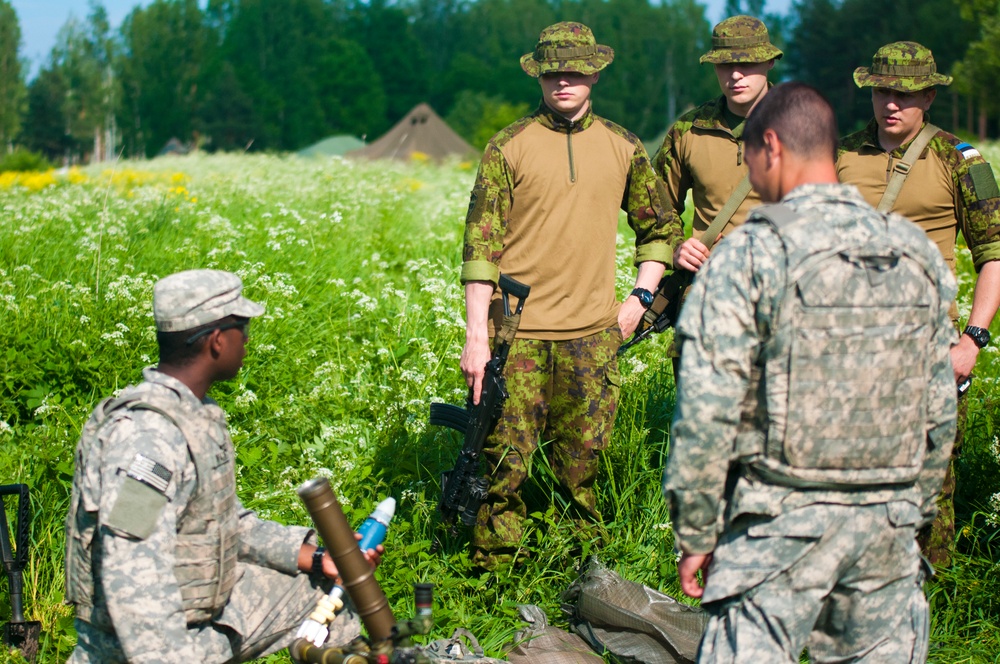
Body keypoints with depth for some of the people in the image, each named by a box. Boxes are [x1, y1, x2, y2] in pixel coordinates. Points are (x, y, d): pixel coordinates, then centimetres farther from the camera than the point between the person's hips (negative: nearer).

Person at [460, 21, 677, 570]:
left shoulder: (622, 148, 9)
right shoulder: (507, 148, -1)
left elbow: (659, 228, 21)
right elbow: (480, 245, -5)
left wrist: (640, 298, 9)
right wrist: (476, 334, -11)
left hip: (593, 333, 3)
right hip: (516, 332, -2)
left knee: (582, 466, 9)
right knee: (505, 461, -3)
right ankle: (493, 575, 9)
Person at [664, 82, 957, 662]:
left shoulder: (750, 254, -10)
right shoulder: (918, 253, 6)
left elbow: (708, 414, -12)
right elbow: (939, 412, 12)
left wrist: (695, 534, -4)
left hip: (784, 522, -5)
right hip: (889, 522, 5)